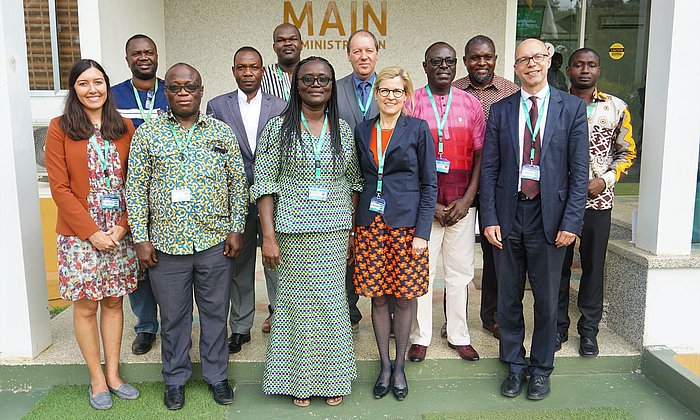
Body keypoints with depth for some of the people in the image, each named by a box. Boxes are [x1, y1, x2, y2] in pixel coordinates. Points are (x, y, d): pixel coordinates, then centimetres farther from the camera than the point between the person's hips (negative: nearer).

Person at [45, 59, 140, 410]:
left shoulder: (124, 128, 6)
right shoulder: (60, 128, -3)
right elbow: (60, 188, -7)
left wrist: (123, 225, -8)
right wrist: (92, 232, -11)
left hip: (119, 233, 3)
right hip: (79, 234, -2)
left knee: (113, 302, 11)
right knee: (86, 306, 6)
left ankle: (113, 374, 24)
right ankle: (97, 380, 21)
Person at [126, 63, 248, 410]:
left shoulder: (222, 132, 4)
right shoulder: (147, 133, 1)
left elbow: (237, 183, 6)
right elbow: (135, 188, 0)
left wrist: (236, 229, 0)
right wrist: (141, 238, -4)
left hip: (215, 242, 1)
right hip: (166, 244, 0)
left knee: (215, 313, 12)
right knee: (173, 316, 12)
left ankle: (216, 375, 30)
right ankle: (175, 378, 32)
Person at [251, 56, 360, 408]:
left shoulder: (344, 129, 7)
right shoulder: (278, 128, -2)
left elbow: (353, 182, 11)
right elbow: (265, 185, -4)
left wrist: (352, 230, 5)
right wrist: (269, 236, -10)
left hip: (334, 233, 2)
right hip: (293, 232, -2)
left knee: (332, 303, 8)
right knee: (297, 303, 5)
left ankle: (333, 378, 26)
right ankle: (300, 380, 23)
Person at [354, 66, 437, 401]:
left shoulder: (418, 129, -2)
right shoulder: (362, 131, 9)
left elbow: (429, 184, -3)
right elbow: (360, 179, 13)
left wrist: (422, 232, -10)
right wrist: (355, 224, 5)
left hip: (406, 223, -3)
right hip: (370, 224, 3)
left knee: (403, 298, 5)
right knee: (378, 297, 8)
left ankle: (399, 367, 23)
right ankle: (384, 365, 24)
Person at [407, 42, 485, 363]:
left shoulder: (471, 104, 8)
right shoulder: (411, 104, 0)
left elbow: (480, 155, 6)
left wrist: (467, 199, -4)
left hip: (461, 204, 2)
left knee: (460, 272, 8)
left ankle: (459, 336, 23)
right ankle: (420, 336, 18)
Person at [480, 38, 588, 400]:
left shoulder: (572, 108, 1)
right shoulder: (500, 110, 6)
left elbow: (579, 170, -2)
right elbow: (488, 168, 3)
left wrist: (571, 221, -9)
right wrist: (489, 219, -4)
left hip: (550, 216, -1)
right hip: (508, 215, 2)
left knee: (547, 299, 10)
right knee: (508, 298, 12)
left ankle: (541, 369, 28)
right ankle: (514, 366, 29)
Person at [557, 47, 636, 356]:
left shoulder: (616, 108, 3)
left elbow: (627, 151, 8)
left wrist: (606, 180, -7)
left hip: (598, 200, 1)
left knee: (593, 265, 8)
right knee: (559, 265, 7)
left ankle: (589, 330, 22)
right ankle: (558, 326, 22)